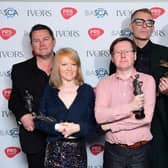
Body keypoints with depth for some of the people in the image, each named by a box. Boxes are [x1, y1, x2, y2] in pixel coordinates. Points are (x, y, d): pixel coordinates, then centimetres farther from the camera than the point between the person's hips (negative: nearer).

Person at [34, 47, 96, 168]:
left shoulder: (87, 91, 2)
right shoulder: (49, 91, 3)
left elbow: (94, 123, 0)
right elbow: (39, 121, 0)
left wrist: (78, 128, -16)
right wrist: (57, 127, -15)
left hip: (78, 150, 0)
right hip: (54, 150, 0)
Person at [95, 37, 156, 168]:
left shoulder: (147, 80, -3)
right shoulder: (104, 83, 1)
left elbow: (146, 117, -14)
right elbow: (99, 116, -12)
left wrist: (111, 125, -11)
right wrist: (130, 107, -20)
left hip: (140, 150, -1)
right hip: (113, 150, 1)